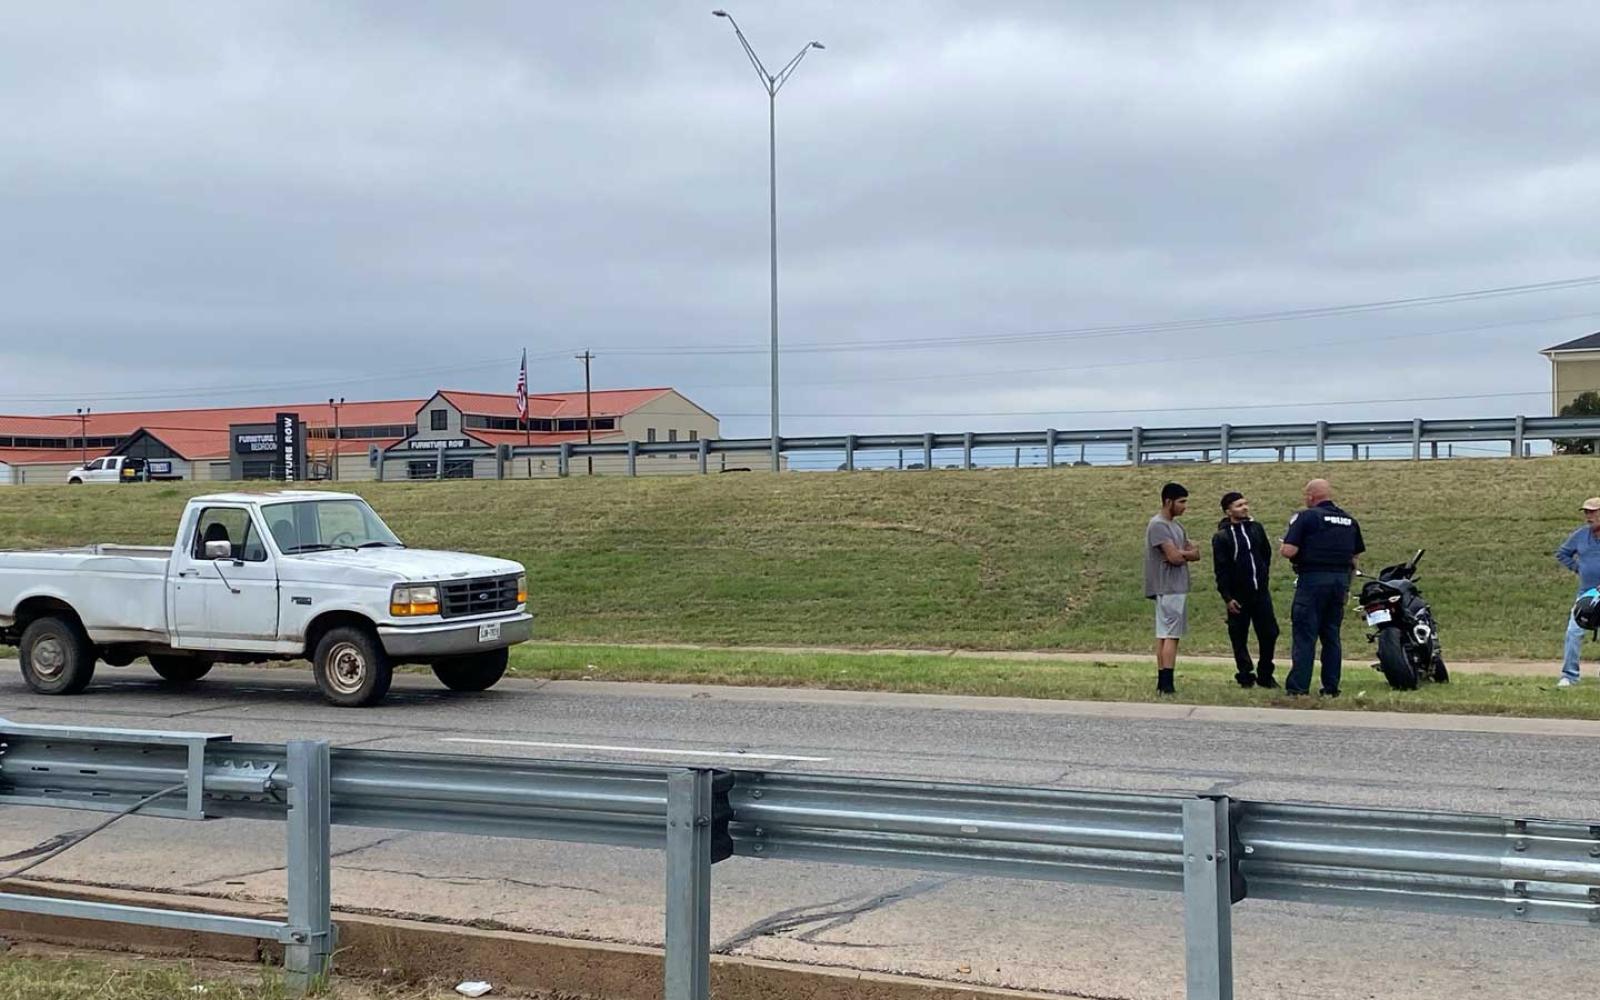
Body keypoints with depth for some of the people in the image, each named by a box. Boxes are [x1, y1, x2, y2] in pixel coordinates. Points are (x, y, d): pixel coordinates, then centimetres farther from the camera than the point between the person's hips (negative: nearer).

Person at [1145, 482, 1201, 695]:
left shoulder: (1176, 525, 18)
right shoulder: (1158, 525, -13)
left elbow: (1196, 553, 11)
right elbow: (1174, 557, -20)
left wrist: (1180, 553, -9)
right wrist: (1188, 552, 1)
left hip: (1178, 587, 9)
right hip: (1168, 588, -9)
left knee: (1164, 635, 8)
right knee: (1171, 635, -11)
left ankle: (1162, 683, 9)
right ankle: (1167, 685, -13)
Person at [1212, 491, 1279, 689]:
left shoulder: (1256, 528, 6)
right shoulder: (1221, 537, -6)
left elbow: (1267, 554, 20)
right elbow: (1220, 569, -8)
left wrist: (1263, 575, 12)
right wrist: (1227, 597, -12)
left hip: (1261, 592, 4)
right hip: (1238, 596, -4)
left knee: (1269, 634, 3)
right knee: (1239, 638, 3)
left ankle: (1265, 675, 16)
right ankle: (1246, 676, 15)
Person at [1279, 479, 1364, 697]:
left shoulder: (1306, 517, -8)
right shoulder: (1349, 520, 12)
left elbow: (1289, 551, -16)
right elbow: (1355, 556, 14)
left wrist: (1283, 549, 5)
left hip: (1313, 580, -6)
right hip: (1341, 581, 6)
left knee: (1305, 635, -4)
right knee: (1331, 635, 12)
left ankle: (1298, 686, -7)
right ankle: (1331, 687, 12)